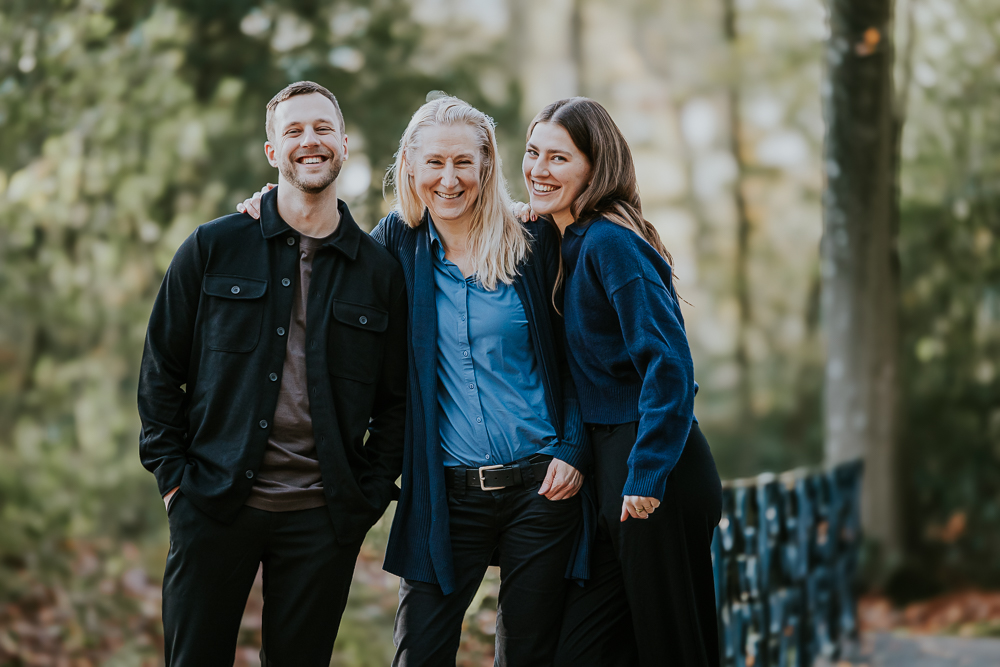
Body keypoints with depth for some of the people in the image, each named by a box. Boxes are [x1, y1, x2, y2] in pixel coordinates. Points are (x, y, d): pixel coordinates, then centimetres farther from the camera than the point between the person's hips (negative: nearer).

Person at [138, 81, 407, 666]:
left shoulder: (380, 271, 6)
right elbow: (161, 370, 7)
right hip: (214, 506, -1)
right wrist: (174, 475, 0)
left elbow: (394, 402, 10)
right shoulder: (214, 248, 3)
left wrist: (368, 500, 3)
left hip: (321, 518, 1)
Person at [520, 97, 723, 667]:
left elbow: (670, 364, -23)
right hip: (610, 463, 9)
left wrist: (646, 477, -22)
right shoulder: (573, 242, 13)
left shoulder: (609, 242, -16)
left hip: (659, 474, -9)